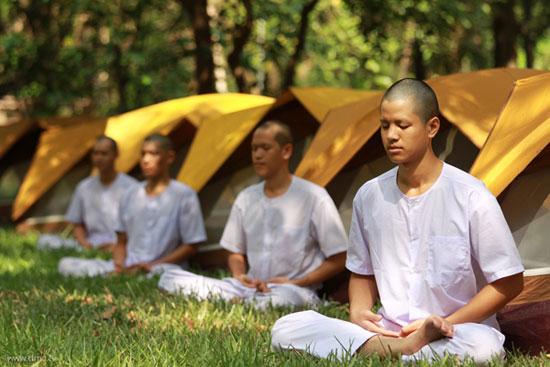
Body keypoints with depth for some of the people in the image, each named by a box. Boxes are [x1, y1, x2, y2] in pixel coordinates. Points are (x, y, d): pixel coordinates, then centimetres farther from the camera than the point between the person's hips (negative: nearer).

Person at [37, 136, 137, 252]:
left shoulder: (130, 186, 3)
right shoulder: (84, 187, 17)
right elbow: (77, 225, 21)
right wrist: (83, 242, -1)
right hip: (92, 246, 6)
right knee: (45, 241, -16)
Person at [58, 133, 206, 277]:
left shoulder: (183, 195, 1)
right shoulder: (131, 196, 16)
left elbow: (190, 247, -1)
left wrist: (152, 265, -11)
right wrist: (119, 264, -5)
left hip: (159, 268, -5)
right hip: (128, 266, 5)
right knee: (66, 264, -14)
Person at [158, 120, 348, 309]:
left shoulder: (313, 197, -2)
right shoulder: (246, 198, 14)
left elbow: (338, 259, -2)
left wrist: (296, 283, -11)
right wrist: (239, 276, -2)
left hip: (296, 292, -5)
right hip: (251, 287, 5)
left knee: (285, 297, -46)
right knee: (169, 279, -12)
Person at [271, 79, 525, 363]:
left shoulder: (471, 197, -6)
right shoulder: (369, 196, 8)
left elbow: (509, 282, -3)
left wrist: (448, 324, -12)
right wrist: (358, 311, -3)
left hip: (460, 330, -4)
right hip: (387, 330, 4)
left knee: (482, 347, -41)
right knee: (284, 329, -18)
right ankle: (402, 348, -27)